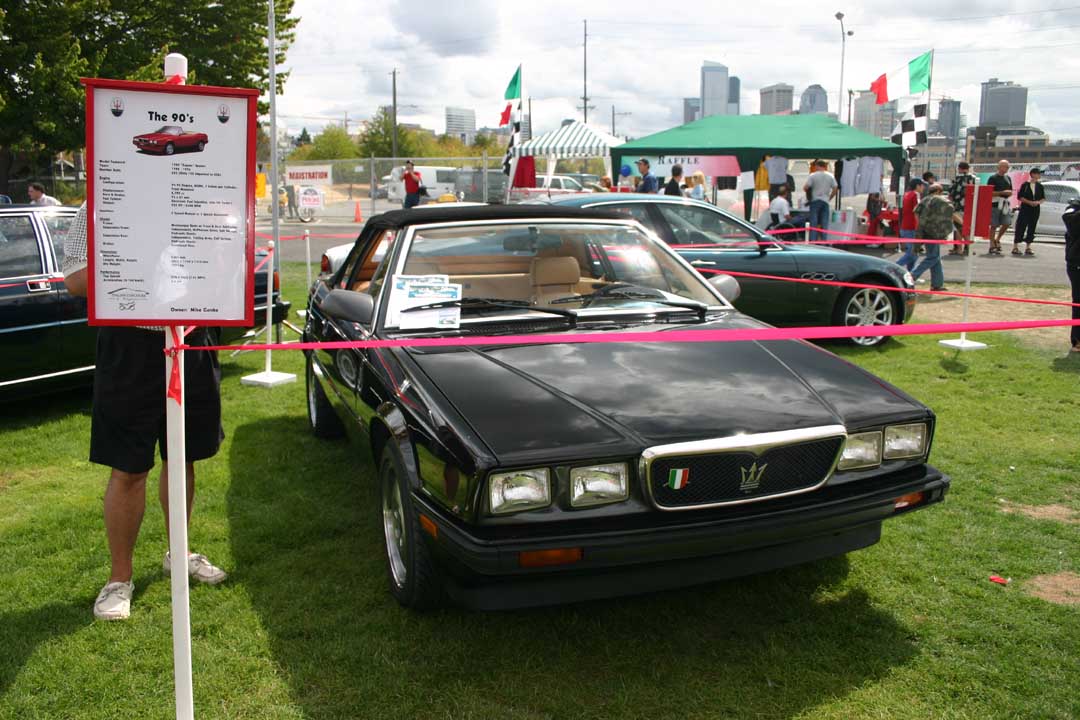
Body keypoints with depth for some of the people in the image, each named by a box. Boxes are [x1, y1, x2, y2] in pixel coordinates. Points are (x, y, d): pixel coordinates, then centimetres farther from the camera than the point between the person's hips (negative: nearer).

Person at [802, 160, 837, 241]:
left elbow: (805, 188, -10)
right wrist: (829, 198, 14)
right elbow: (835, 189, 4)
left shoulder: (813, 175, -5)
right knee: (824, 223, 4)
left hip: (815, 201, -3)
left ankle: (813, 240, -5)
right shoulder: (830, 176, 7)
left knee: (813, 222, -1)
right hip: (825, 201, 3)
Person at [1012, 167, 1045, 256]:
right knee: (1021, 227, -7)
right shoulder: (1025, 185, -4)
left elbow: (1043, 198, 14)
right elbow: (1020, 197, -6)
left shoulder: (1040, 186, 9)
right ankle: (1015, 247, -4)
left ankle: (1028, 247, 12)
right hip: (1025, 209, -5)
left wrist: (1038, 202, -7)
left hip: (1035, 209, 5)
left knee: (1031, 228, 6)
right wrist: (1029, 202, -15)